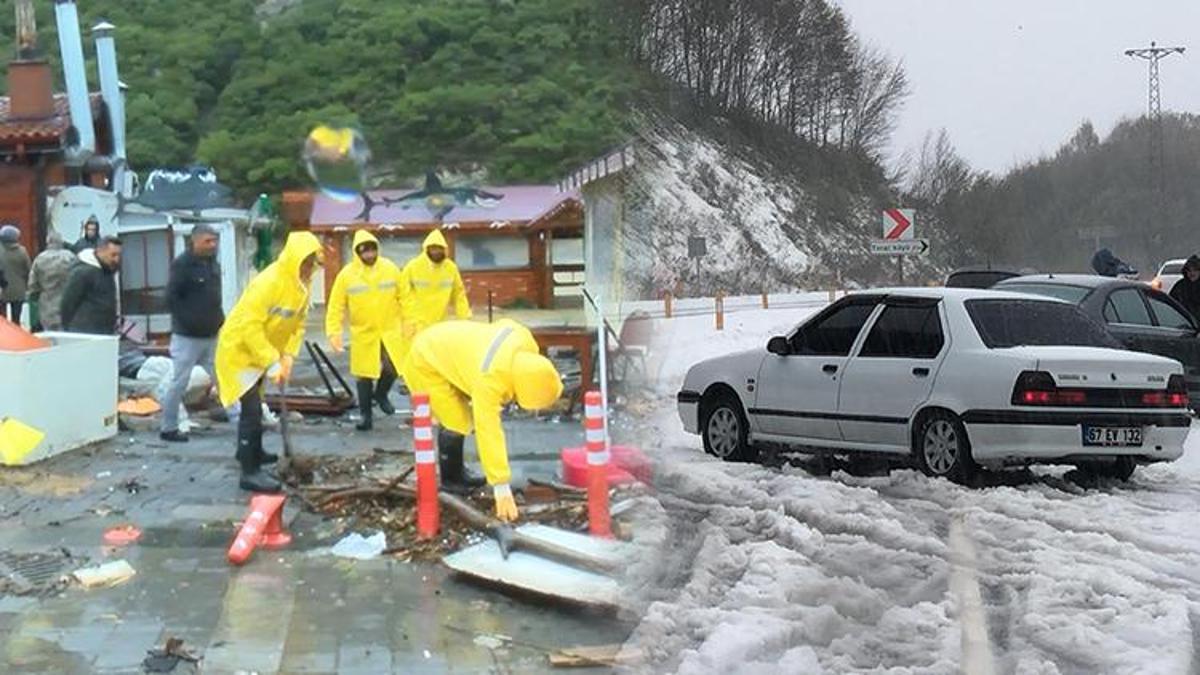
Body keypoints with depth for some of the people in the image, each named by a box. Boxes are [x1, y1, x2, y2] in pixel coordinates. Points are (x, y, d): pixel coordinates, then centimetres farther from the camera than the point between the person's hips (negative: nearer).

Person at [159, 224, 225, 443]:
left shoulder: (213, 264, 12)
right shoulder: (182, 265, -12)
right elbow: (171, 298, -16)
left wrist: (219, 319, 9)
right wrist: (189, 322, -19)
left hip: (212, 335, 7)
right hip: (187, 336, -7)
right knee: (179, 382, -1)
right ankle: (168, 428, 9)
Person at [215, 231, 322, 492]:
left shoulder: (301, 285, -2)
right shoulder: (268, 282, -29)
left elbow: (298, 324, 3)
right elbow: (250, 326, -31)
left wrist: (288, 356, -10)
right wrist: (272, 363, -30)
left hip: (260, 352, 9)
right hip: (239, 348, -9)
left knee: (254, 405, 24)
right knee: (251, 408, -13)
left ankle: (251, 451, 43)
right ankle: (250, 472, -11)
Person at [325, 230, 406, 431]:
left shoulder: (390, 269, -6)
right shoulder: (346, 274, -10)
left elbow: (404, 297, 2)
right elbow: (336, 306, -6)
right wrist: (333, 332, -12)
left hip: (390, 331, 1)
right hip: (363, 333, -1)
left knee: (392, 368, -4)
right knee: (365, 375, 4)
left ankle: (381, 394, 28)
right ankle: (365, 415, 17)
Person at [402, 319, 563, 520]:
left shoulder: (525, 340, -20)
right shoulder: (489, 379, -39)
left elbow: (504, 325, 4)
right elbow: (489, 433, -39)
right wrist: (502, 489, -39)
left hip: (449, 347, 8)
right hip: (425, 363, -8)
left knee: (466, 418, 14)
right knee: (457, 423, -13)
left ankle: (457, 473, 30)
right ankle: (450, 480, 6)